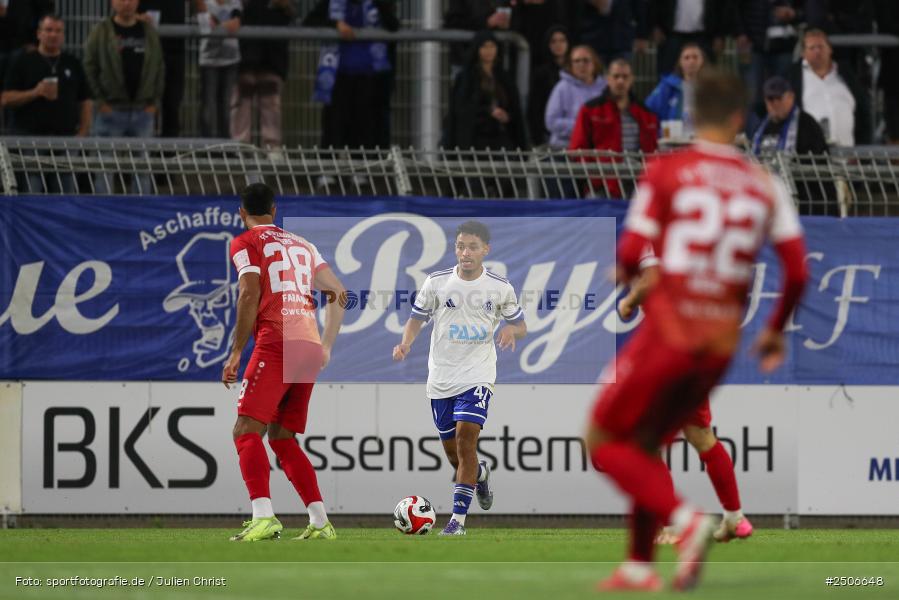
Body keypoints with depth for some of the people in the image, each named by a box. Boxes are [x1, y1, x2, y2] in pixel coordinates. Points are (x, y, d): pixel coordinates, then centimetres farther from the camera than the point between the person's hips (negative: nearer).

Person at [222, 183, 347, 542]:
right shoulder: (302, 244, 25)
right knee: (282, 438, 15)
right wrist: (327, 347, 27)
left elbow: (250, 295, -7)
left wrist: (236, 354, -5)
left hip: (276, 341, -7)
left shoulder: (245, 243, 6)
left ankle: (263, 517, -28)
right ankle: (320, 522, 7)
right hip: (311, 345, 7)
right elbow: (338, 293, 21)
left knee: (247, 431, -10)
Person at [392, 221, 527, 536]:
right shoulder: (437, 282, -2)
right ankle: (480, 473, 46)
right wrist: (405, 343, -12)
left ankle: (458, 518, -16)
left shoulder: (500, 287, -1)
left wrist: (512, 331, -14)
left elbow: (520, 325, 10)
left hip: (477, 376, -2)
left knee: (465, 437, -20)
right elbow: (417, 318, 8)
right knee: (452, 451, 9)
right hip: (441, 377, 2)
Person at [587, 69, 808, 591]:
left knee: (603, 442, 6)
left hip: (669, 333, -5)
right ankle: (640, 565, 15)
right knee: (646, 445, 20)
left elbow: (632, 255, -11)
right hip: (723, 342, 5)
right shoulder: (766, 186, 5)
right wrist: (775, 331, 18)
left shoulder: (666, 172, -5)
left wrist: (625, 274, 13)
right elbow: (798, 271, 3)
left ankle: (685, 519, -14)